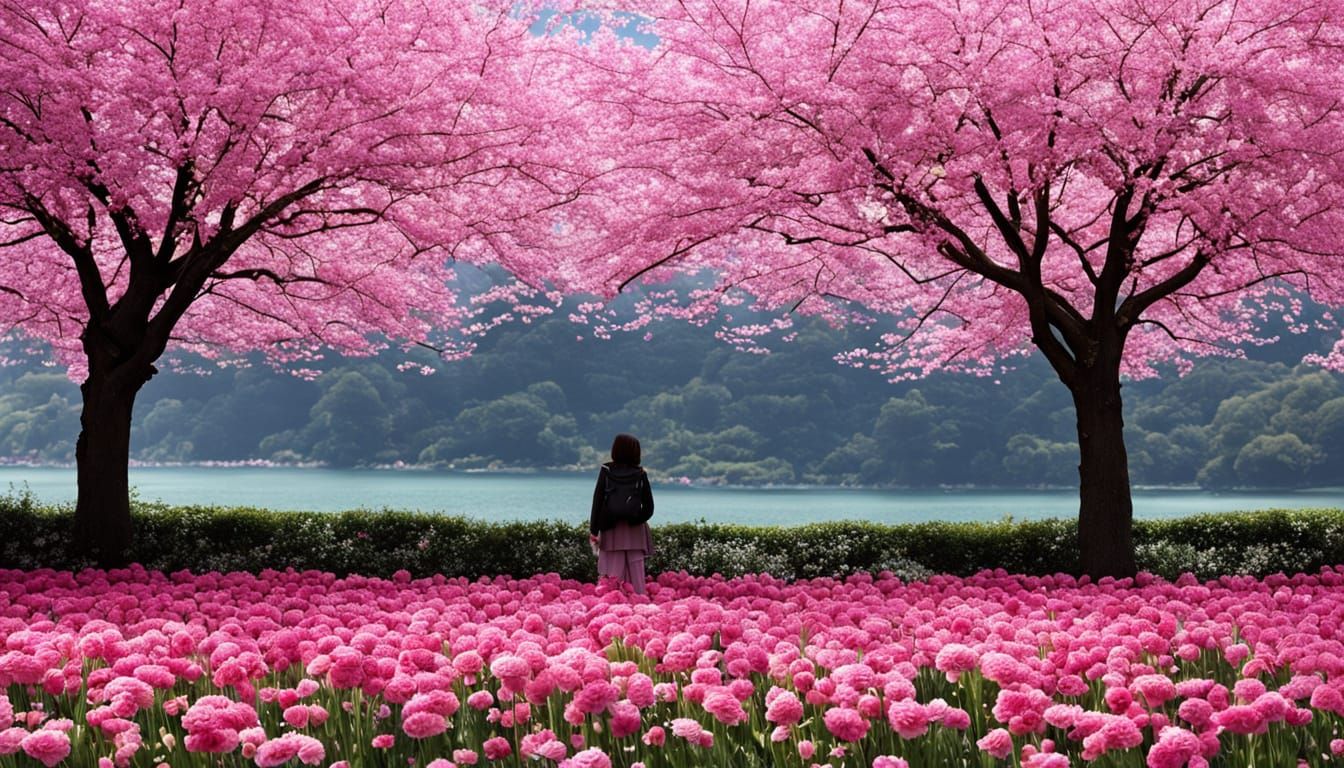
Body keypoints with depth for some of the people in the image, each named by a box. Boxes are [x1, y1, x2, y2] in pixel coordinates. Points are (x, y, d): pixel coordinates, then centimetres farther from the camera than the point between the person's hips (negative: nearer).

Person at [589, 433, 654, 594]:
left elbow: (597, 500, -4)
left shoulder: (606, 471, -1)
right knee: (636, 574, 6)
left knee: (613, 574, 2)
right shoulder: (640, 474, 1)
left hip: (611, 530, 0)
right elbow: (649, 506, -2)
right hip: (635, 531, 0)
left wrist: (593, 530, -3)